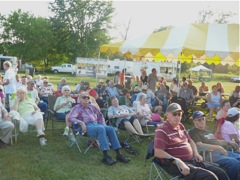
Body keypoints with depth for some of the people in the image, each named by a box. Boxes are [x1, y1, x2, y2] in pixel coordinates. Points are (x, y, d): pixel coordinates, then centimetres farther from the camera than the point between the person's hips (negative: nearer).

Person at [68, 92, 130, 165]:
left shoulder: (91, 107, 24)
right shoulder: (77, 108, 7)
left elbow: (100, 115, 35)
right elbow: (70, 118, -9)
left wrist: (103, 124, 19)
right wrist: (81, 123, -23)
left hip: (96, 124, 6)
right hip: (86, 126, -6)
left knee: (110, 129, -21)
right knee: (101, 129, -35)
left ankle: (118, 155, -24)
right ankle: (105, 157, -39)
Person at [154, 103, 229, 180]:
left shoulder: (180, 126, 13)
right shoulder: (162, 130, -13)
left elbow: (190, 140, 29)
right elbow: (158, 152, -24)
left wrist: (196, 153, 10)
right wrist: (178, 161, -28)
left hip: (192, 161, 9)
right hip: (176, 165, -8)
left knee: (221, 173, 1)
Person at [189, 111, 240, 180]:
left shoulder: (206, 129, 25)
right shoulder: (193, 132, -2)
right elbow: (199, 145, -15)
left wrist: (228, 143, 19)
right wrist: (218, 147, -17)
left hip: (223, 152, 9)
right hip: (211, 154, -9)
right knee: (234, 162, -30)